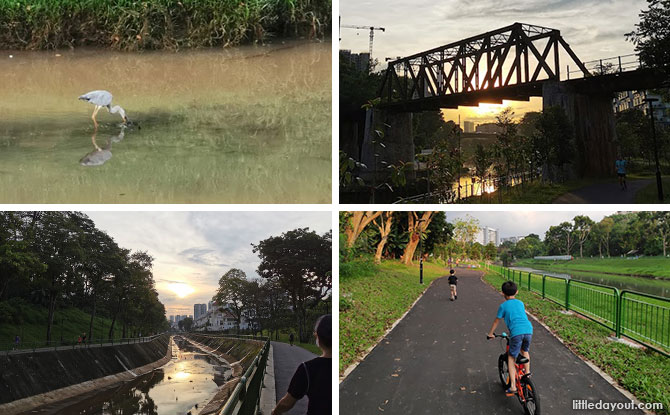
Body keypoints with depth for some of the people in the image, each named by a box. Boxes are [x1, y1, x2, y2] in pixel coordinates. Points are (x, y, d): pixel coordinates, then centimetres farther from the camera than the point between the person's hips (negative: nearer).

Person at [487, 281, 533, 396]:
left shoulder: (503, 306, 11)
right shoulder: (520, 303, 22)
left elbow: (496, 321, 20)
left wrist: (490, 333, 34)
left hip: (516, 332, -4)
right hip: (528, 330, 4)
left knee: (511, 358, 6)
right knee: (525, 351, 33)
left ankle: (513, 386, -1)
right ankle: (527, 372, 22)